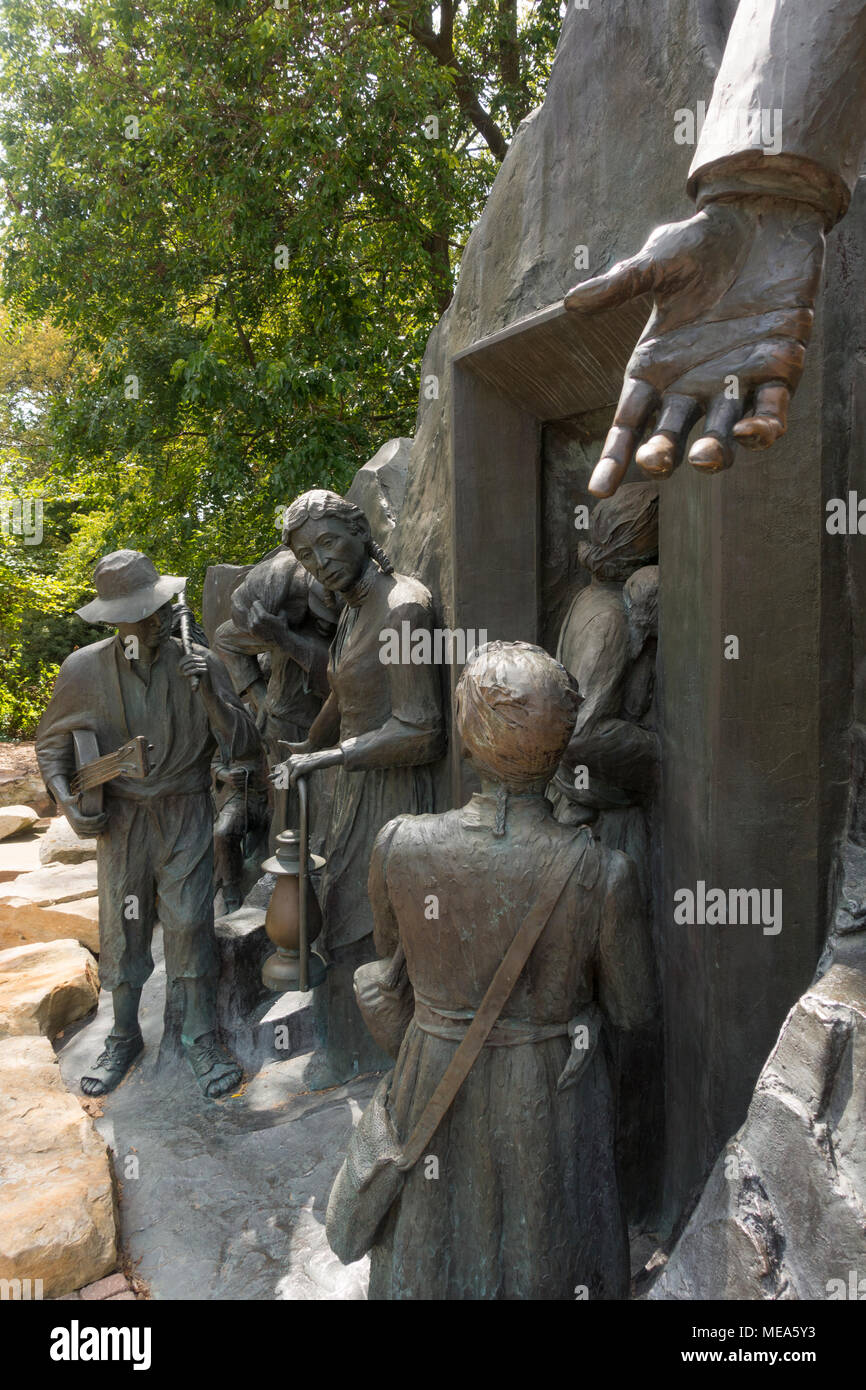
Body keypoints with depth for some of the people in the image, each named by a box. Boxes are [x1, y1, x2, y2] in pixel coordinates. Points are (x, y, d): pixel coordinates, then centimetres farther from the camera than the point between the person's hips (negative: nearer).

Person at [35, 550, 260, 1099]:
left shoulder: (200, 663, -8)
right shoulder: (85, 670, -6)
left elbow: (243, 746, -8)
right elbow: (52, 743, 9)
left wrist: (210, 692, -23)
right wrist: (67, 800, -7)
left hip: (186, 814, -1)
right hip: (120, 818, 1)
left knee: (190, 921, -5)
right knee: (121, 926, 9)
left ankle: (203, 1037, 12)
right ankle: (124, 1037, 28)